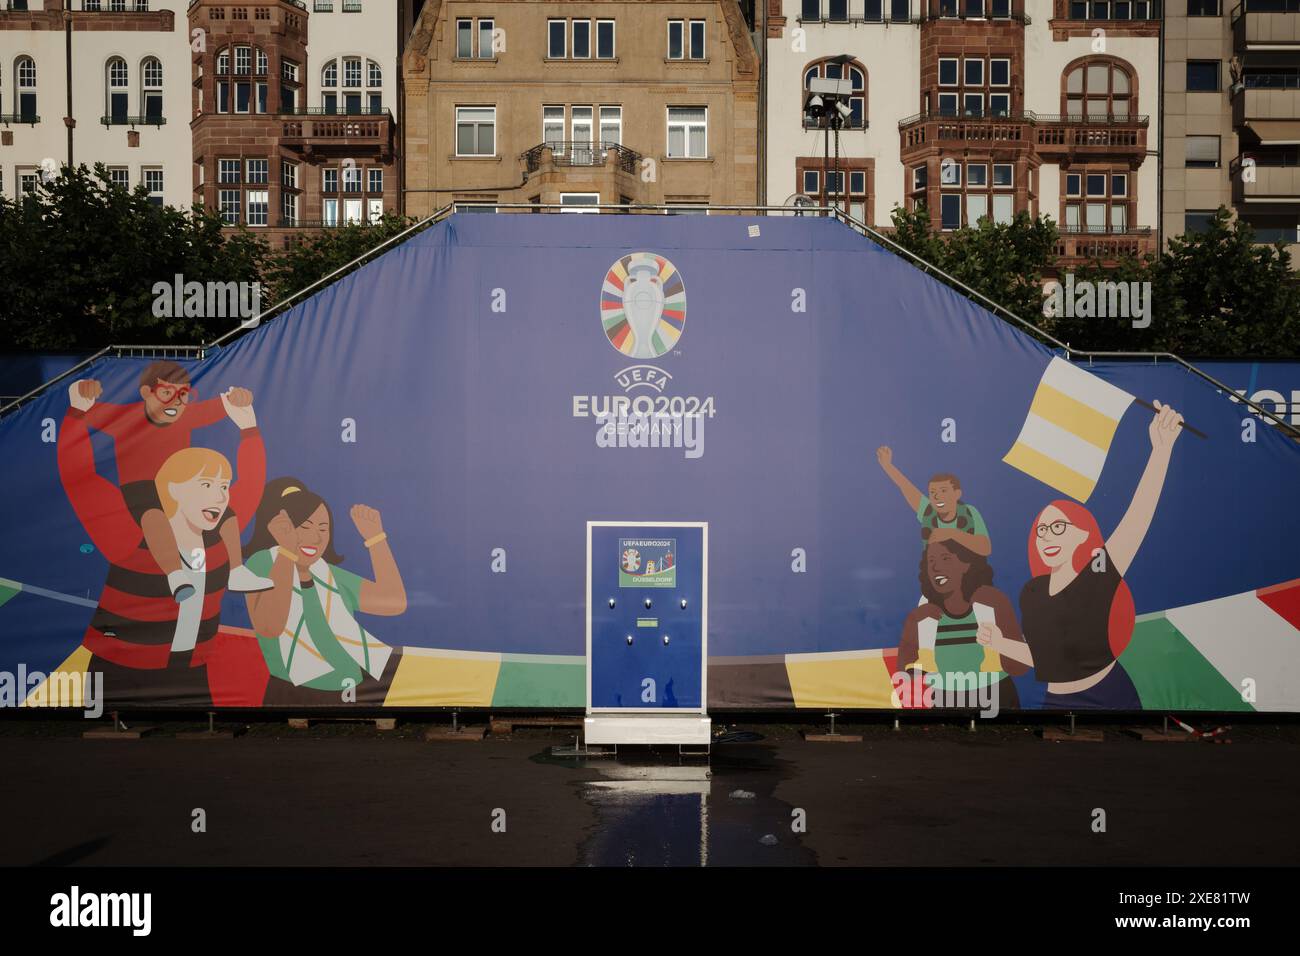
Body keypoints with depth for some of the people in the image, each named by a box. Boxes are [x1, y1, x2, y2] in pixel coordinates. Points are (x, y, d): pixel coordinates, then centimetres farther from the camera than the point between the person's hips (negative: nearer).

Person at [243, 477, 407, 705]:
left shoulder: (331, 577, 15)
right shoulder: (264, 563, -3)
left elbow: (395, 603, 10)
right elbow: (269, 627, -21)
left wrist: (374, 535, 7)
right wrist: (287, 549, -25)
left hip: (356, 694, 6)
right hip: (295, 698, -6)